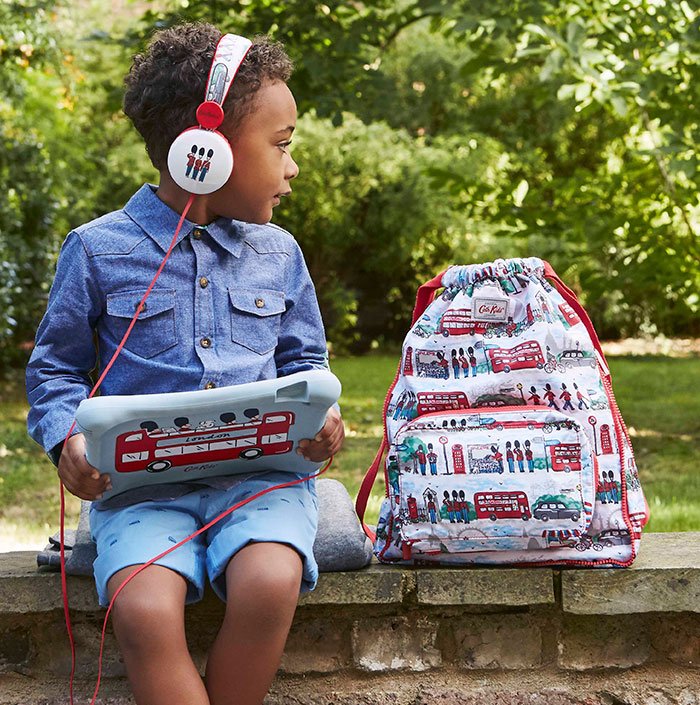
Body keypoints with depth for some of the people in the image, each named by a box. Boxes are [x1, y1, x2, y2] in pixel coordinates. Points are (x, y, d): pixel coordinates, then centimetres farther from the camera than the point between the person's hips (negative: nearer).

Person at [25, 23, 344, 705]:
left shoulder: (278, 253, 15)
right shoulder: (99, 250, 5)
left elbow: (303, 361, 24)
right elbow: (56, 367, 13)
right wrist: (67, 439, -8)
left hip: (262, 471, 2)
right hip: (141, 482, -2)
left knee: (269, 582, -31)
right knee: (144, 607, -32)